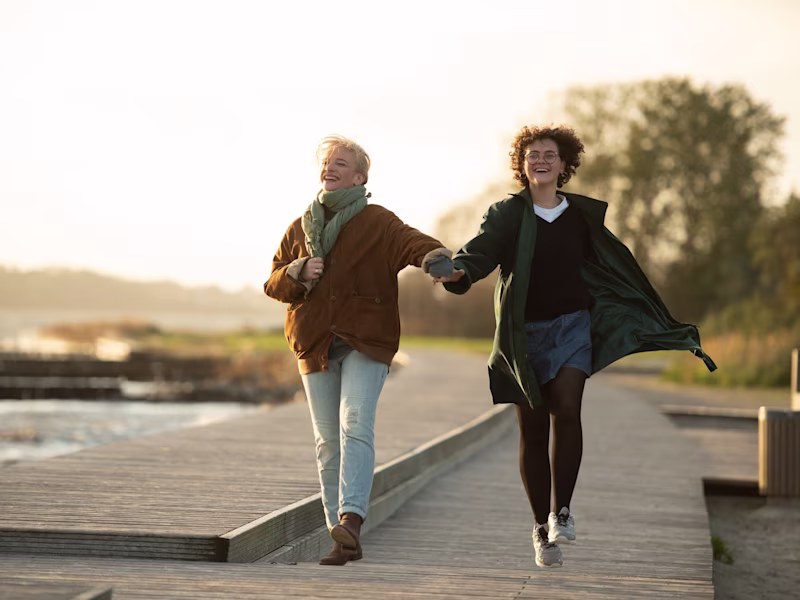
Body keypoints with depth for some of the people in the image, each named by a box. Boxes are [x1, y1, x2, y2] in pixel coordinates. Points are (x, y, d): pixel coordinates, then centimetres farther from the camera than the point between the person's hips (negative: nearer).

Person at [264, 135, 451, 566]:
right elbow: (273, 283, 16)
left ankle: (351, 519, -34)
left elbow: (408, 240, -19)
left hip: (365, 341, -4)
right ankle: (346, 542, 7)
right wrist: (296, 273, -6)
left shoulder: (377, 221, 1)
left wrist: (433, 253, -42)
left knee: (355, 426, -22)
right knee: (327, 442, 3)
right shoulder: (301, 227, 15)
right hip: (314, 344, 4)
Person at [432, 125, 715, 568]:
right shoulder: (506, 214, 2)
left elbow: (616, 268, 16)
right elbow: (481, 250, -14)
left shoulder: (582, 216, 8)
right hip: (523, 331, 0)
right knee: (532, 428, 2)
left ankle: (560, 511, -15)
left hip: (572, 323, 1)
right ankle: (542, 529, 12)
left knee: (566, 408, -21)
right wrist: (458, 271, -39)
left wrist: (661, 326, 21)